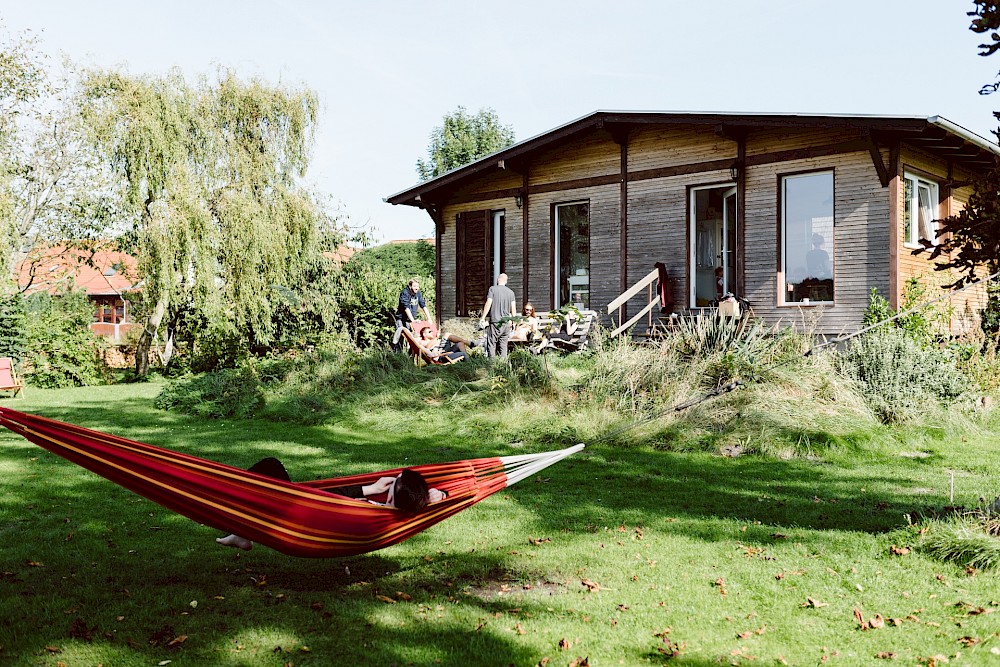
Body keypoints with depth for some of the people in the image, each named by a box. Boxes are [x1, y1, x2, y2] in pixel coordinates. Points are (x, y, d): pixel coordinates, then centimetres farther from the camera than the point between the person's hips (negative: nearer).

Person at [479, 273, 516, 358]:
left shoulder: (492, 289, -2)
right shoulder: (511, 292, 9)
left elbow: (488, 304, -9)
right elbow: (513, 309, 7)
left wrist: (483, 318, -6)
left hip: (494, 321, -4)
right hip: (506, 322, 4)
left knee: (491, 344, -1)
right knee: (503, 345, 8)